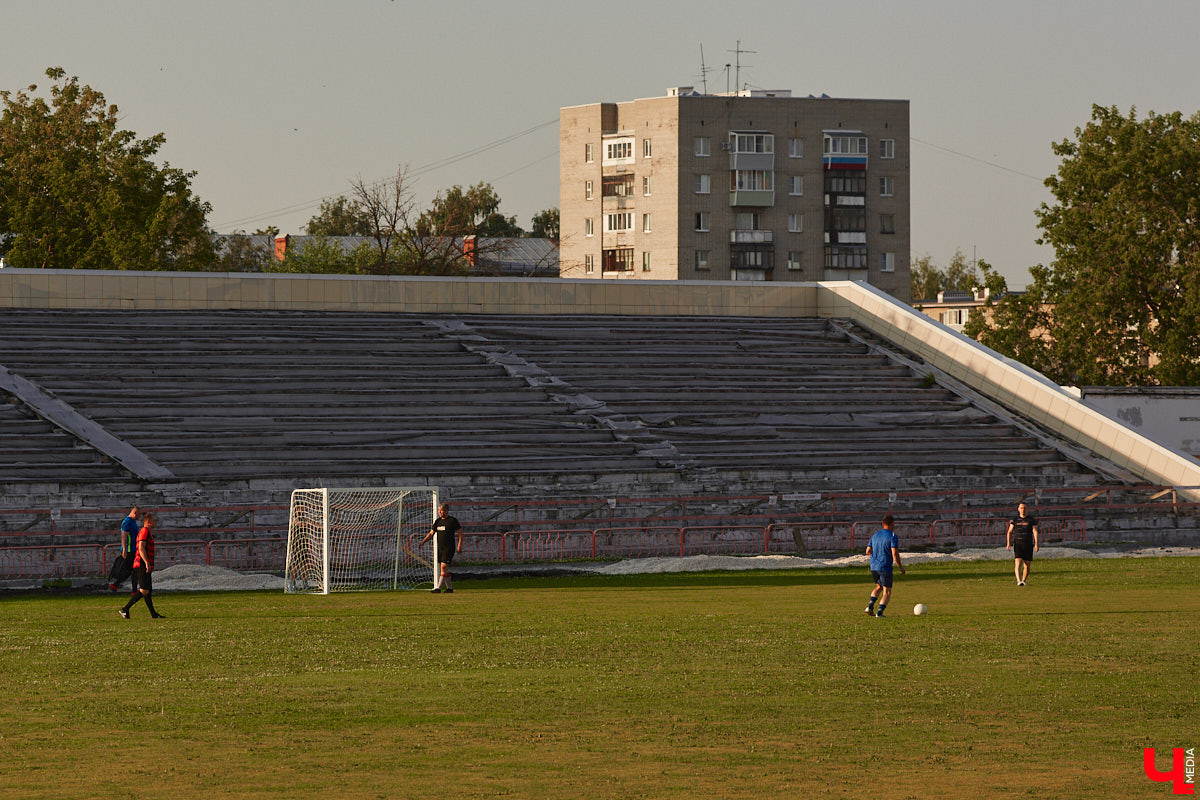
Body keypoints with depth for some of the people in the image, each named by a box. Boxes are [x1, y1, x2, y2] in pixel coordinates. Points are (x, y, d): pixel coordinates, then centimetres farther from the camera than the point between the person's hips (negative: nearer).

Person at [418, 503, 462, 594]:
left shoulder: (452, 521, -7)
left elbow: (460, 532, -3)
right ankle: (449, 588, 17)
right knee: (444, 569, 8)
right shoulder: (437, 521, 11)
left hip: (449, 548, -7)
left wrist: (459, 546, -9)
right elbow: (431, 533, 13)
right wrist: (423, 542, 1)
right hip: (440, 548, 7)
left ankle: (438, 587, -16)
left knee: (443, 566, -14)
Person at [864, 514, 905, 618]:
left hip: (873, 566, 6)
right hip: (885, 567, -6)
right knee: (887, 591, 3)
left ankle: (870, 605, 7)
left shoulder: (875, 535, 11)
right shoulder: (892, 536, -9)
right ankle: (880, 612, -9)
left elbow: (868, 551, 13)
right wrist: (901, 567, -6)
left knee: (879, 587, 25)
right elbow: (894, 554, -16)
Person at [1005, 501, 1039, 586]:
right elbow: (1009, 532, 9)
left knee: (1026, 565, 3)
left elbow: (1035, 532, -3)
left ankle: (1024, 581, 18)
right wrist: (1008, 543, -5)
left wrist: (1036, 544, -15)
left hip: (1028, 545, 0)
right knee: (1018, 563, -17)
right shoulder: (1014, 520, 8)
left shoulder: (1032, 520, 4)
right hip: (1018, 544, 0)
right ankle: (1019, 581, -29)